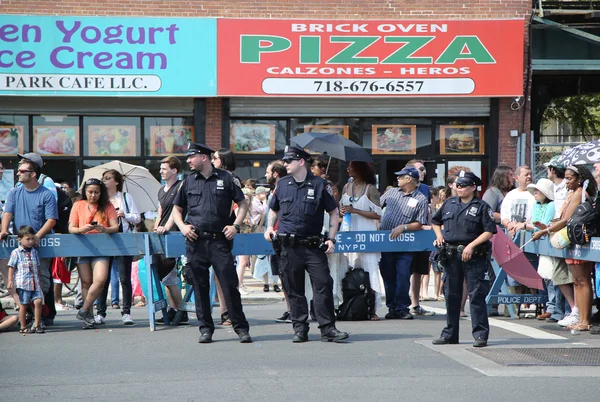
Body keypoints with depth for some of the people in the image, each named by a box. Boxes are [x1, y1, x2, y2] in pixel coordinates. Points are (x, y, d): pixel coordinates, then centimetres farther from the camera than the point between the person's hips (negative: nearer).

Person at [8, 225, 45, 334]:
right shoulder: (16, 253, -1)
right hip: (22, 284, -4)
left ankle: (36, 325, -2)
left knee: (38, 301, -10)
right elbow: (11, 267, 0)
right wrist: (10, 280, -5)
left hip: (35, 283, 4)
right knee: (23, 304, 1)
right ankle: (23, 327, 9)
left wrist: (38, 280, 22)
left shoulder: (34, 252, 14)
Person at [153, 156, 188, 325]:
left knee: (168, 276, -12)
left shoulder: (181, 187, -5)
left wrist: (166, 227, -26)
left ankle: (180, 313, -7)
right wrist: (156, 228, 10)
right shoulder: (161, 191, 21)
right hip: (161, 236, 9)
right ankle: (173, 310, 10)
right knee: (166, 276, 6)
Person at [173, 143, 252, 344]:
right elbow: (177, 209, 18)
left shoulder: (225, 178, 3)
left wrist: (236, 225, -4)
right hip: (196, 242, 3)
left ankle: (241, 328, 3)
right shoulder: (188, 181, 11)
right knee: (200, 287, 5)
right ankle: (205, 329, 14)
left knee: (229, 285, -5)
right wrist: (182, 226, 0)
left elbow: (243, 204, 8)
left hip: (220, 241, -3)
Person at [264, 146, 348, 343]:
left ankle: (328, 328, -3)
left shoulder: (319, 184, 0)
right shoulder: (282, 184, 9)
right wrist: (270, 227, 6)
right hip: (288, 247, 3)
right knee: (294, 290, 5)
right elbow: (274, 209, 24)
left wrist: (331, 239, -1)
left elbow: (334, 212, 6)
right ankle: (300, 329, 13)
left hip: (314, 246, -3)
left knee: (323, 286, -8)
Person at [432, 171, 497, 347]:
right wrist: (439, 236, 11)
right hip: (451, 255, 5)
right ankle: (450, 334, 19)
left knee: (476, 295, -6)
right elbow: (435, 221, 29)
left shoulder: (482, 207, -2)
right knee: (451, 295, 10)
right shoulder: (449, 204, 14)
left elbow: (489, 231, -8)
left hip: (473, 256, -5)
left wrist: (471, 246, -16)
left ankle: (480, 334, -2)